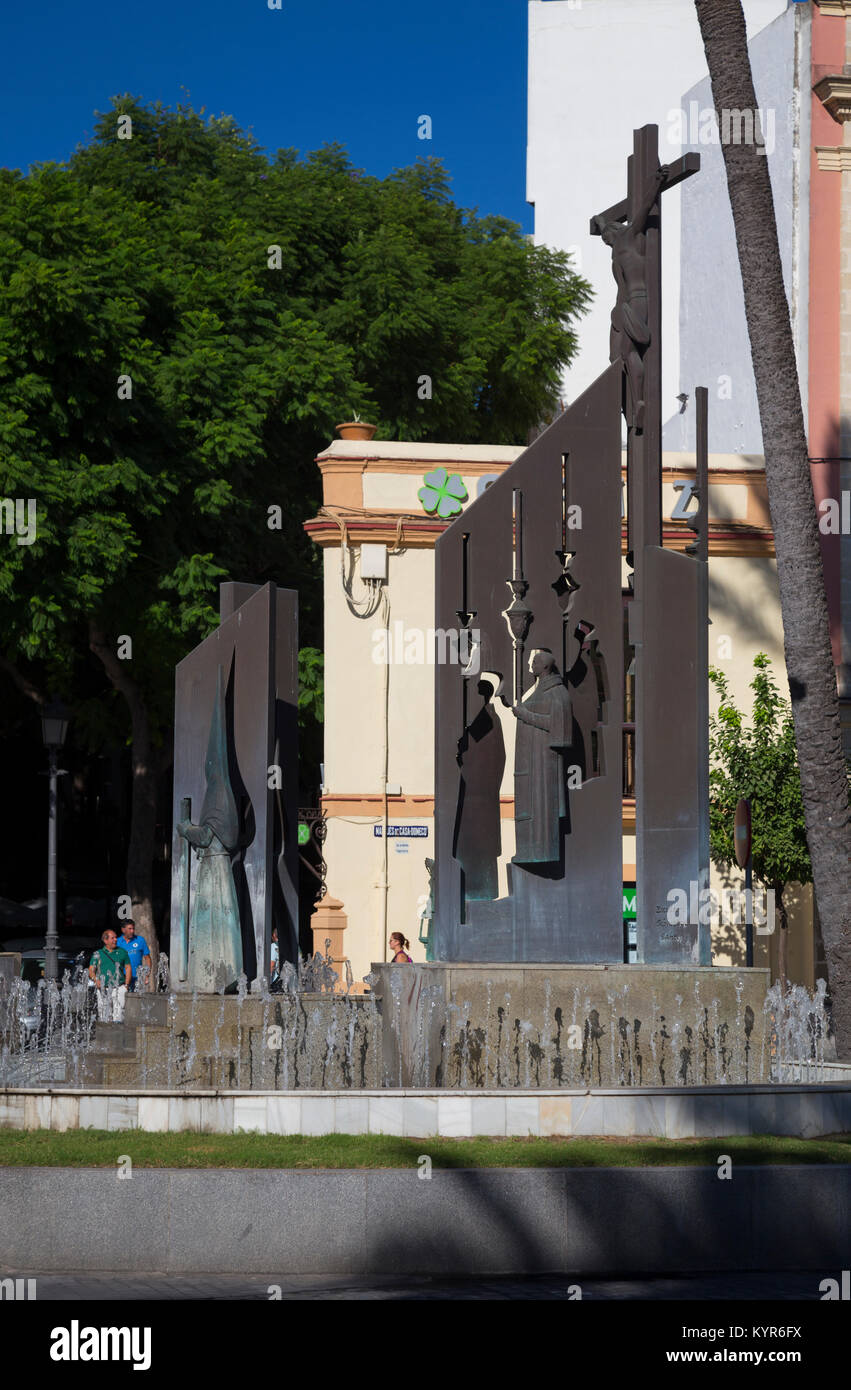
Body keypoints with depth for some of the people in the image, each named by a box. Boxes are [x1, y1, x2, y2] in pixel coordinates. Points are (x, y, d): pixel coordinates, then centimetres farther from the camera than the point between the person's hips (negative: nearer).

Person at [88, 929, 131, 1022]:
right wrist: (96, 980, -17)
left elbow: (128, 968, 14)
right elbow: (91, 970, 4)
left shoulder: (122, 952, 13)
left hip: (119, 988, 0)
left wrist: (126, 985, 2)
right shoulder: (98, 954, 10)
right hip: (104, 989, 0)